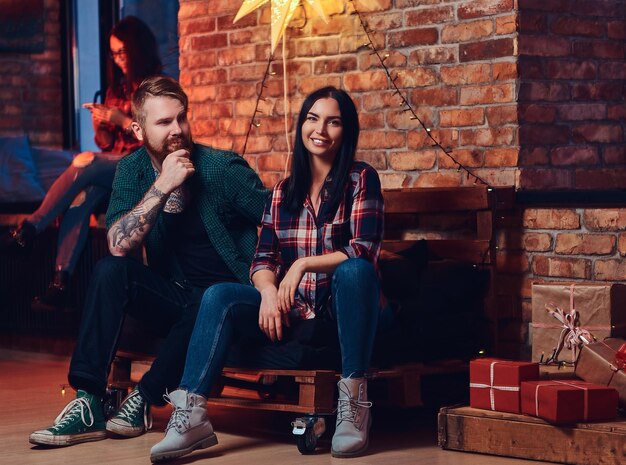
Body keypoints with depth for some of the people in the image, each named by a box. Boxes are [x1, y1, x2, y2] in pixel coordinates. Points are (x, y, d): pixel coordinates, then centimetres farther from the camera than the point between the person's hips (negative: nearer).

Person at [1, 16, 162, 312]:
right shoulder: (117, 88, 19)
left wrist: (124, 121, -14)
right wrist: (99, 126, -3)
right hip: (111, 168, 5)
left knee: (84, 162, -33)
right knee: (80, 200, -30)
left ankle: (31, 227, -29)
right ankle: (60, 283, -41)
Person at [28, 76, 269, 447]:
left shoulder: (223, 169, -11)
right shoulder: (133, 170, 0)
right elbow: (118, 245, -13)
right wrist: (162, 186, -22)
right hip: (175, 300, 4)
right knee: (110, 271, -20)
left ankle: (143, 402, -19)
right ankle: (89, 404, -25)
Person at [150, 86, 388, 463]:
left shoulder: (361, 179, -2)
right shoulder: (283, 192, 12)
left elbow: (363, 253, -13)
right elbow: (263, 259, 5)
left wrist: (304, 264, -22)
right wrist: (269, 292, -17)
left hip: (345, 316, -4)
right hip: (295, 315, 4)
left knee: (356, 271, -36)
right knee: (220, 296, -19)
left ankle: (354, 402, -30)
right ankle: (192, 415, -33)